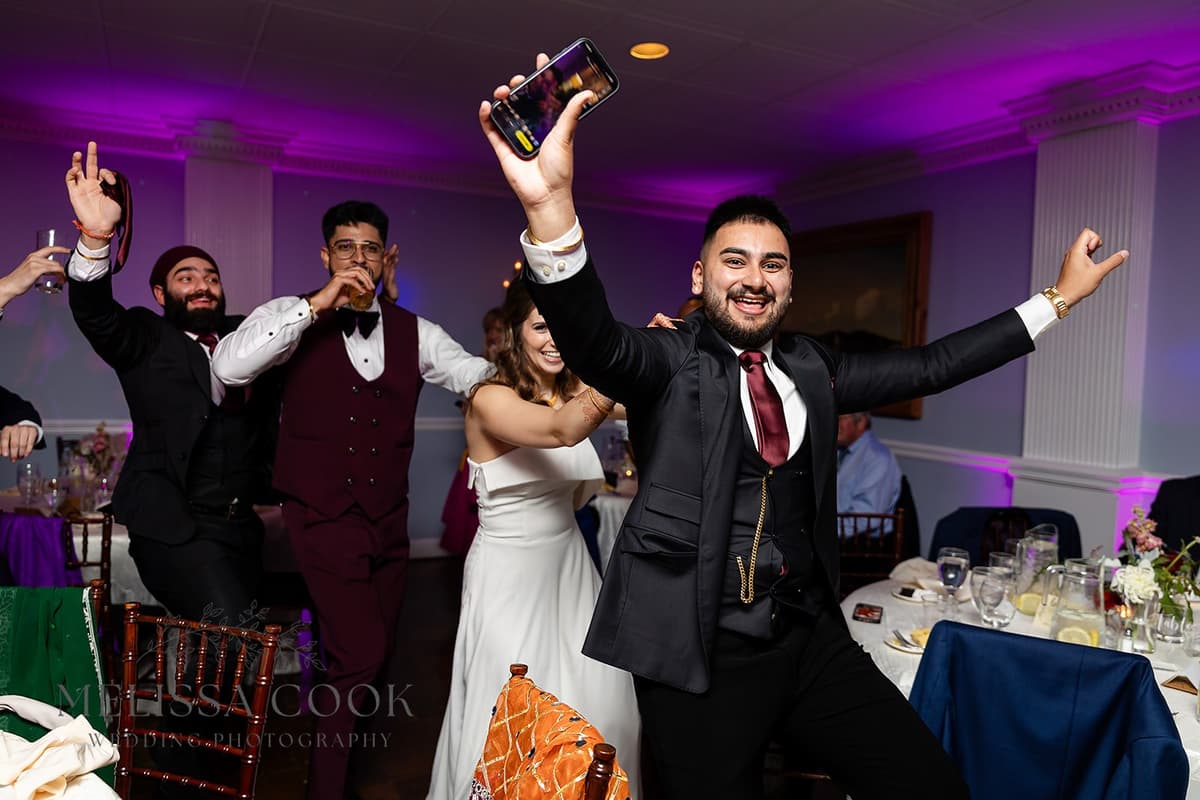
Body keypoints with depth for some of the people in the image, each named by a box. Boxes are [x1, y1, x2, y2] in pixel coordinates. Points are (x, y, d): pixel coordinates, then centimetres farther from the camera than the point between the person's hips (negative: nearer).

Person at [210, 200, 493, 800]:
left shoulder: (413, 331, 6)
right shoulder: (292, 317, -3)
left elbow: (480, 376, -1)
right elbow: (229, 367, -19)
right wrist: (316, 305, -22)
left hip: (389, 519, 5)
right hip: (324, 519, -4)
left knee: (376, 657, 15)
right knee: (359, 656, -11)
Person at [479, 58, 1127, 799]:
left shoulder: (809, 369, 10)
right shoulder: (669, 363, -6)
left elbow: (930, 366, 15)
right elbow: (594, 342, -26)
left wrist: (1059, 297, 18)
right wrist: (551, 205, -43)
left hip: (814, 639, 5)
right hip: (703, 654, -5)